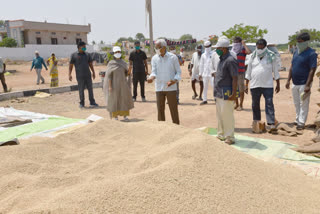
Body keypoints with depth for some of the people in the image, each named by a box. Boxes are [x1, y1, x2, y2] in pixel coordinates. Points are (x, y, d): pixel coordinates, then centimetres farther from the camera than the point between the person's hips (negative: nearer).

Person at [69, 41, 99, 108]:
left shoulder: (87, 55, 12)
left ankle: (92, 103, 9)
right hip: (80, 76, -3)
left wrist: (93, 72, 9)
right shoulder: (74, 55, 3)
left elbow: (90, 64, 17)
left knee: (90, 89, 2)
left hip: (88, 75, 3)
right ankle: (82, 103, 13)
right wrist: (70, 74, -6)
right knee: (81, 90, 1)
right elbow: (71, 65, 3)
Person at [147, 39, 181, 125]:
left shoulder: (173, 57, -1)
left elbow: (178, 71, 3)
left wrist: (174, 80, -16)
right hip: (159, 88, 2)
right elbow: (154, 71, -3)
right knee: (160, 110, 7)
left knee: (174, 110, 2)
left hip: (171, 88, -2)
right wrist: (151, 77, -26)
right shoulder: (154, 58, 5)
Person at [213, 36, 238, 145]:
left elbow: (235, 78, -19)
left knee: (227, 115, -4)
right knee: (220, 115, 17)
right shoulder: (221, 59, 14)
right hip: (219, 93, 10)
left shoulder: (230, 60, -15)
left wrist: (234, 93, -23)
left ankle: (229, 137, 7)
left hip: (226, 93, -10)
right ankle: (221, 135, 29)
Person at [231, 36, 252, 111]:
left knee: (241, 90, 1)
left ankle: (241, 105, 9)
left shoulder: (243, 50, -4)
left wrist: (244, 44, -16)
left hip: (240, 73, -6)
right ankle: (236, 104, 23)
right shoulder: (232, 51, 13)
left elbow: (249, 52, -27)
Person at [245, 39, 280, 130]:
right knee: (255, 105, 9)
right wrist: (246, 85, 7)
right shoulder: (253, 56, 7)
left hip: (268, 85, -2)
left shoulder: (271, 56, 2)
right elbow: (248, 71, 10)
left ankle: (271, 123, -5)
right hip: (254, 85, 3)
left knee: (269, 104, -6)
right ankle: (256, 122, 21)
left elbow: (276, 71, 5)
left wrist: (278, 84, 4)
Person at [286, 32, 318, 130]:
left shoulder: (311, 53, -12)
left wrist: (307, 85, -21)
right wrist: (288, 80, 8)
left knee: (303, 104, 0)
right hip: (295, 83, 7)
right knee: (297, 104, 16)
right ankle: (297, 120, 27)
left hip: (304, 84, -7)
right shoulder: (296, 52, 9)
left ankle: (301, 123, 7)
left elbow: (312, 70, -17)